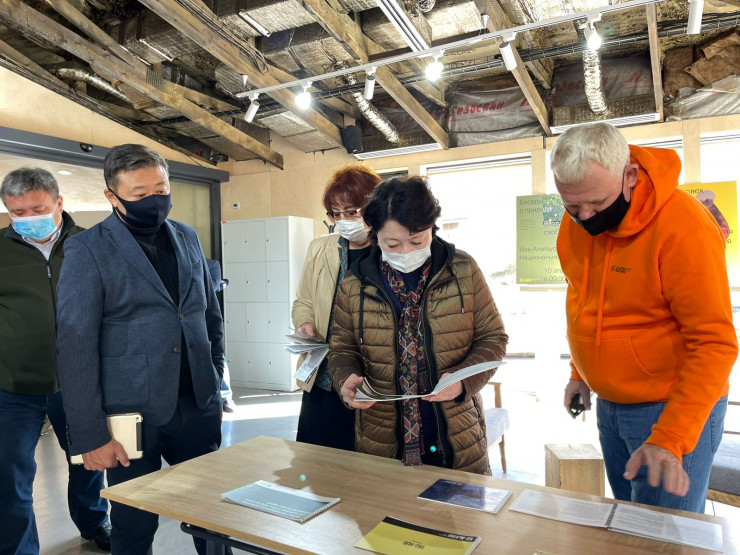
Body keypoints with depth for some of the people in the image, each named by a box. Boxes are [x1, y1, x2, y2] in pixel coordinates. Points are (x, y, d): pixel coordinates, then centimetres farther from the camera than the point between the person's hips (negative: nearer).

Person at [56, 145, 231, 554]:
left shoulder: (187, 238, 8)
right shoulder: (87, 251, -7)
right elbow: (76, 347, -9)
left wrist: (217, 379, 8)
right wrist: (89, 435, -10)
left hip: (198, 406, 4)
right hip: (133, 413, -3)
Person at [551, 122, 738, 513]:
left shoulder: (683, 227, -24)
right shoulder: (575, 224, -3)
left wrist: (670, 440, -28)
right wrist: (580, 371, 12)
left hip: (673, 409, -6)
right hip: (609, 404, 7)